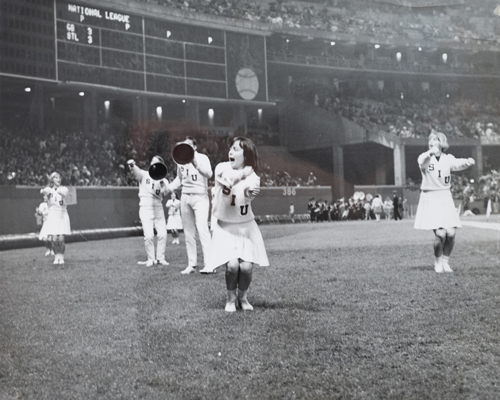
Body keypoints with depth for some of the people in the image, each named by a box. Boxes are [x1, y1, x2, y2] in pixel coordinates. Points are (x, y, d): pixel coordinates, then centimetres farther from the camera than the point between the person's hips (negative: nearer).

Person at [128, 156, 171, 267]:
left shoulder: (163, 181, 12)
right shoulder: (144, 175, 3)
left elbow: (165, 192, -6)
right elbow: (136, 171, -19)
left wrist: (161, 184, -24)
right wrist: (132, 165, -41)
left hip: (158, 207, 3)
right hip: (145, 207, -3)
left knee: (163, 234, -2)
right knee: (149, 235, -10)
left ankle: (160, 258, 12)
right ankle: (150, 259, 5)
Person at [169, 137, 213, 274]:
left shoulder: (202, 158, -4)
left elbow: (209, 174, -20)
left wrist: (196, 164, -34)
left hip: (200, 197, -6)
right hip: (185, 197, 6)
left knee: (202, 229, -17)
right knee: (188, 232, 7)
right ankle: (192, 264, 12)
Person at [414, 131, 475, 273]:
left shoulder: (448, 159, 3)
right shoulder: (425, 158, -5)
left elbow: (458, 164, -17)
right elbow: (422, 162, -30)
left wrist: (468, 162, -41)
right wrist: (430, 152, -52)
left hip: (445, 197, 3)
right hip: (430, 198, -3)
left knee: (451, 233, -7)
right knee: (440, 233, -15)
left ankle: (445, 261, 17)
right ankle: (437, 262, 10)